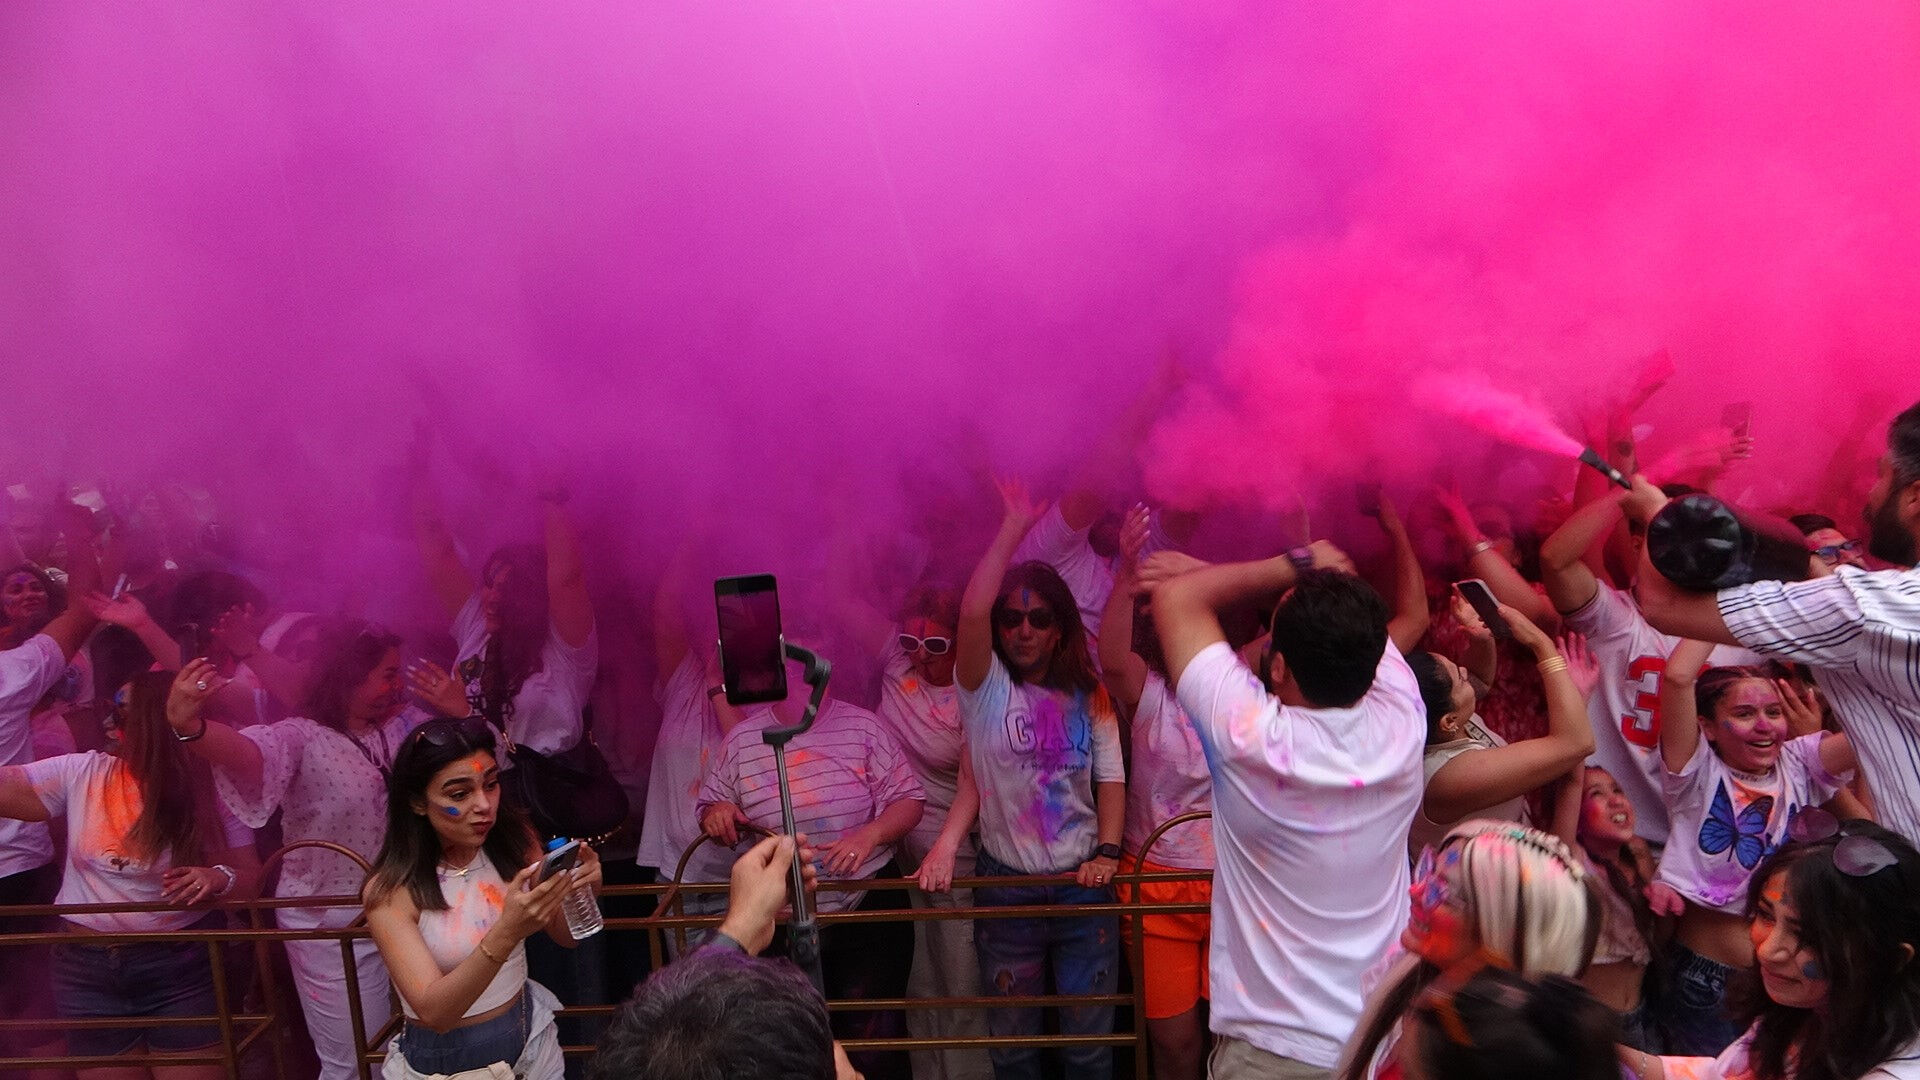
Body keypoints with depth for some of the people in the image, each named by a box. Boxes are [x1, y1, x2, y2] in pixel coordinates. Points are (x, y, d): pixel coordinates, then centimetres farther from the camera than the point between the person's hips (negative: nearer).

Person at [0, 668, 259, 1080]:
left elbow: (250, 875, -7)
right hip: (87, 969, 3)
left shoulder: (210, 793, -9)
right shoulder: (79, 774, -2)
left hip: (181, 967, -3)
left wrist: (220, 878, -26)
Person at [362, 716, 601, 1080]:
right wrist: (506, 934, -43)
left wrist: (579, 891, -23)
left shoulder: (514, 840, -11)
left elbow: (565, 934, -1)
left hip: (529, 1037, 4)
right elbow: (433, 1012, -28)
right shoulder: (390, 893, -20)